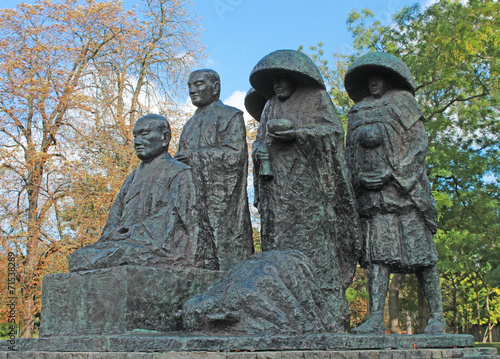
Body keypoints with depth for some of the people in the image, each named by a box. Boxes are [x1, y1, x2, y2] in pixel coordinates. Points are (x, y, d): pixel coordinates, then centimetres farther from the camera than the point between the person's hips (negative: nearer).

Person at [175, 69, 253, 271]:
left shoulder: (230, 116, 4)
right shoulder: (190, 125, 27)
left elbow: (234, 155, -11)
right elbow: (181, 161, 26)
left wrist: (194, 156, -8)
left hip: (222, 200, -6)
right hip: (193, 200, 6)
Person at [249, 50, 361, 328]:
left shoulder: (315, 99, 9)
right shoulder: (270, 108, 26)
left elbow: (334, 131, -4)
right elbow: (261, 142, 24)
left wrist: (294, 131, -14)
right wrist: (260, 150, 0)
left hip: (308, 185, -5)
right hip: (277, 188, 5)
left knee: (315, 242, -13)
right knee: (278, 244, -4)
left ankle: (332, 312, -14)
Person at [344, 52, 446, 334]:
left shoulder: (403, 102, 12)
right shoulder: (358, 112, 24)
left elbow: (420, 143, 2)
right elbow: (352, 153, 22)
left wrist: (396, 172, -10)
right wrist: (356, 181, 5)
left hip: (405, 187, -3)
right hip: (373, 195, 3)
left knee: (420, 251, -5)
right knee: (377, 254, -8)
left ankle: (438, 317, 1)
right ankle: (376, 319, -14)